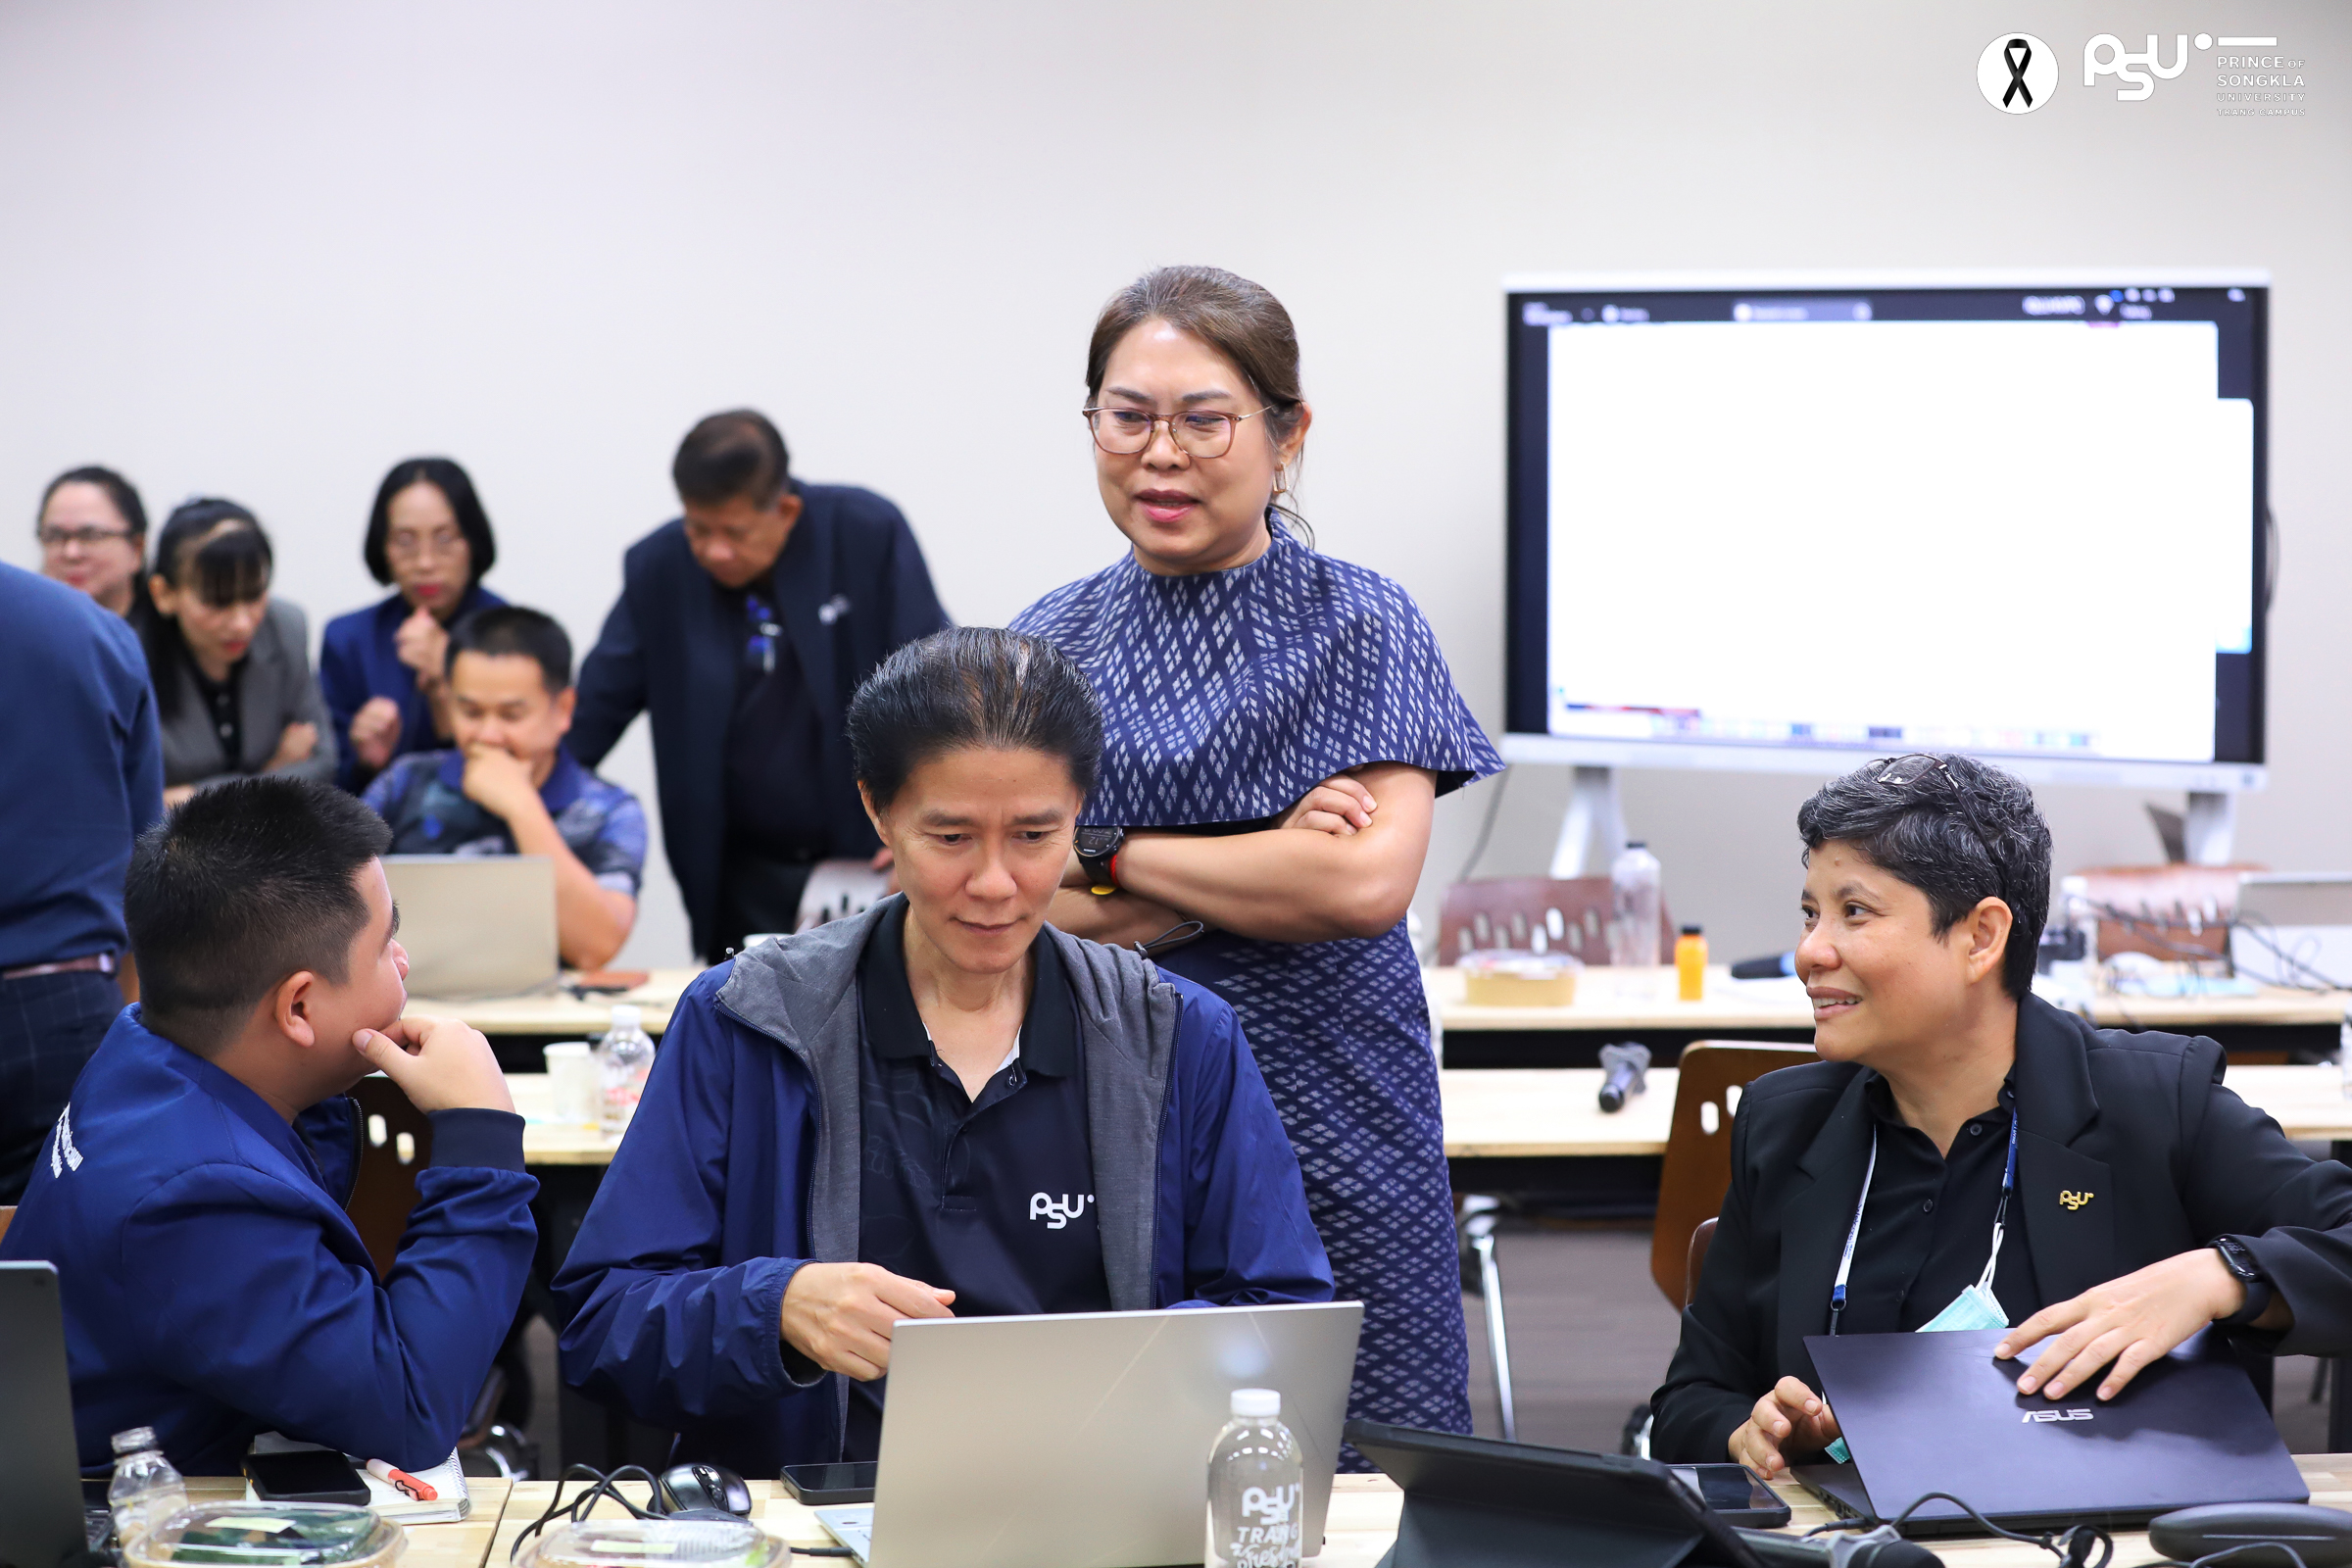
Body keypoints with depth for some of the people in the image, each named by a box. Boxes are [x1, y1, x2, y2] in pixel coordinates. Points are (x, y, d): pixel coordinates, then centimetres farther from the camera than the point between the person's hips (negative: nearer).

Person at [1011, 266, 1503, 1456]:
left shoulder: (1362, 629, 0)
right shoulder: (1052, 638, 8)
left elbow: (1366, 883, -14)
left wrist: (1109, 855, -7)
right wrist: (1249, 877, -12)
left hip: (1322, 1123, -2)